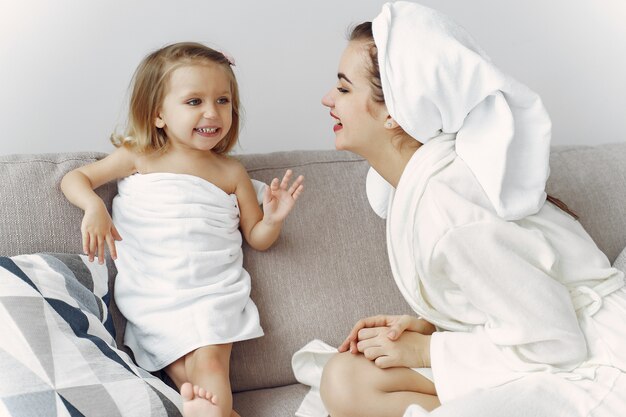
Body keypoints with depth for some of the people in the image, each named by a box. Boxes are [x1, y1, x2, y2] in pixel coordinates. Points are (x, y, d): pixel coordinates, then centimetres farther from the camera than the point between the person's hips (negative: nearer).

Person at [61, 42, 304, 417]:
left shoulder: (232, 172, 8)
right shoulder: (139, 158, 5)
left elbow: (257, 238, 14)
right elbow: (75, 178, 8)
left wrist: (274, 218, -9)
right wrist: (94, 207, -14)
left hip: (213, 291, 0)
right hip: (153, 295, 0)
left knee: (209, 363, -24)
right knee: (188, 379, -16)